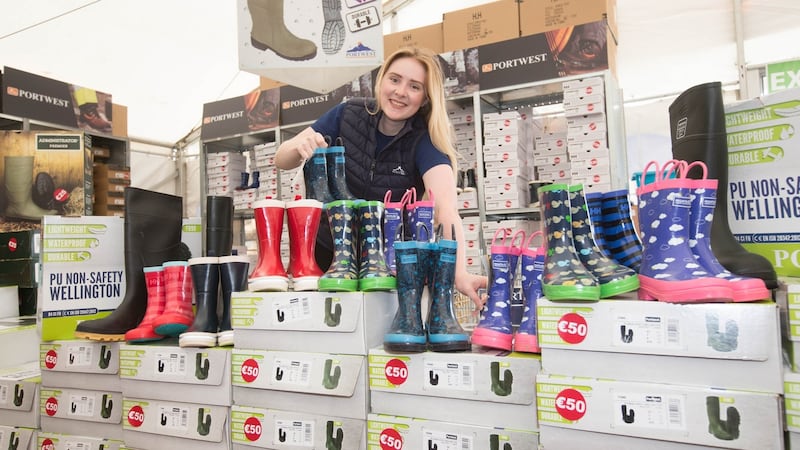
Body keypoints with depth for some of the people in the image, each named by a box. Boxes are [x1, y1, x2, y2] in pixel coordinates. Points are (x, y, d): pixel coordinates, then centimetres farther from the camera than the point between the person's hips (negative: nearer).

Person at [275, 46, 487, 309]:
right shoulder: (349, 114, -11)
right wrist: (300, 146, -29)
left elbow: (446, 207, -34)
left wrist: (460, 273, -51)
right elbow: (281, 161, -5)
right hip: (326, 248, 2)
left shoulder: (425, 142, -18)